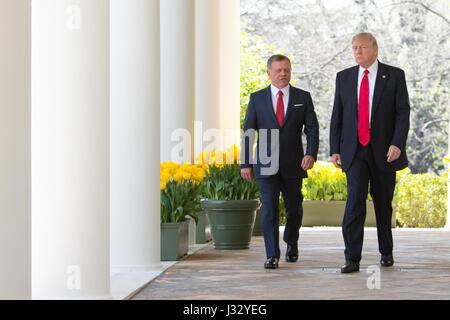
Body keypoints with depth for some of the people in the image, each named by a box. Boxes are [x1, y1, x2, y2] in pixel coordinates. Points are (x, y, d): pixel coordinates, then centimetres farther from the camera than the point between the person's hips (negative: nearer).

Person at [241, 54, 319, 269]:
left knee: (294, 207, 11)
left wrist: (311, 154, -13)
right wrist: (246, 163, 0)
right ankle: (272, 256, -4)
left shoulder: (303, 98, 7)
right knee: (269, 209, -7)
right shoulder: (257, 98, 6)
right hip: (266, 166, -1)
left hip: (293, 165, 1)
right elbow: (248, 132, 5)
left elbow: (312, 128, 3)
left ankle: (291, 243, 36)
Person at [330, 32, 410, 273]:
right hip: (354, 152, 1)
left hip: (383, 151, -1)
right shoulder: (344, 77, 8)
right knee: (355, 199, -13)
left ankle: (386, 252, 28)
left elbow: (403, 113, -4)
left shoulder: (394, 76, 0)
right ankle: (352, 259, -15)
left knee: (383, 204, 9)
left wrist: (398, 144, -16)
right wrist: (334, 149, 3)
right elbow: (337, 115, 10)